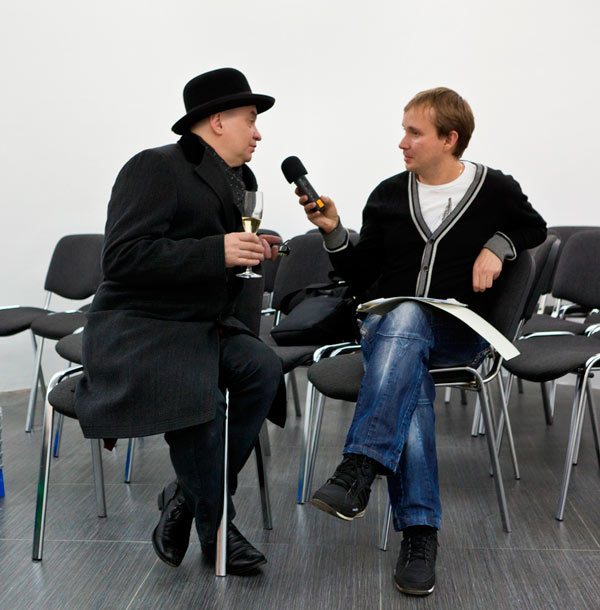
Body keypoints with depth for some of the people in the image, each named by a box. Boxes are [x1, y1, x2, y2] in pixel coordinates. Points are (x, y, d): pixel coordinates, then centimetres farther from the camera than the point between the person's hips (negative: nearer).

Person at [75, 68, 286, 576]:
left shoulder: (239, 181, 16)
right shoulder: (155, 168, -9)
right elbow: (122, 257, -21)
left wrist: (251, 251, 5)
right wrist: (217, 252, -26)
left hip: (205, 324, 8)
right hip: (136, 328, -7)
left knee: (263, 367, -22)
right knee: (198, 398, -34)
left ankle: (186, 498, -7)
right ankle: (216, 528, -9)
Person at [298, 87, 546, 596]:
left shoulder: (496, 190, 5)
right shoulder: (388, 196, 10)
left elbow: (535, 228, 25)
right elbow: (363, 278, 13)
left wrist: (499, 244, 3)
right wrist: (333, 233, -3)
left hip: (459, 332, -1)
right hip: (386, 324, 2)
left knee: (406, 319, -38)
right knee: (409, 378, -35)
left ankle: (359, 469, -44)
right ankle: (419, 531, -35)